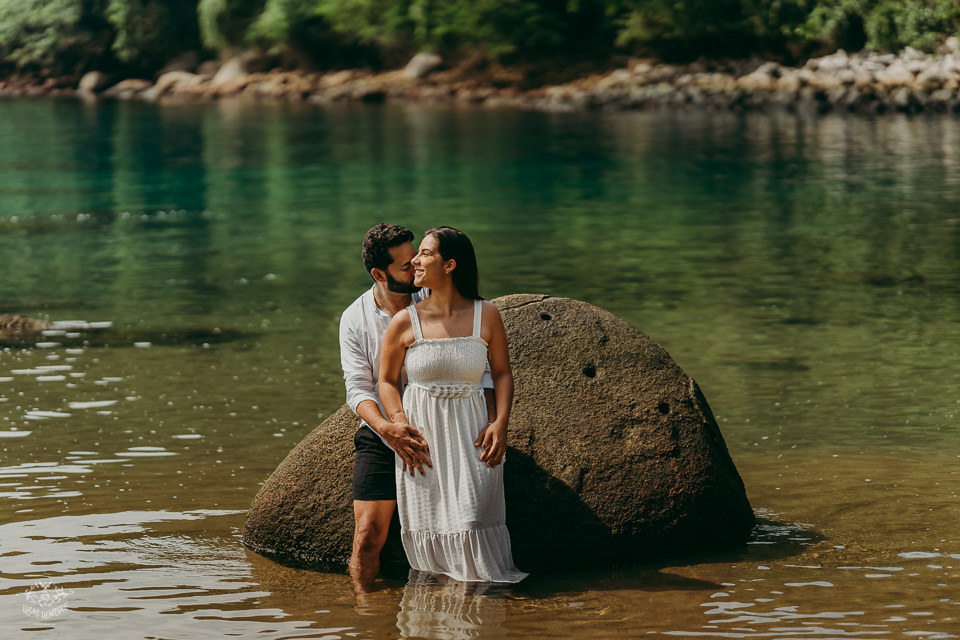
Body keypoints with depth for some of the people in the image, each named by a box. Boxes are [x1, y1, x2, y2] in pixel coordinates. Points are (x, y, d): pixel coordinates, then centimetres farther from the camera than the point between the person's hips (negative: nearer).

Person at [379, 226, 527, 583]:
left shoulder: (486, 316, 0)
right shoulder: (405, 322, -2)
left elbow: (502, 373, 8)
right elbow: (387, 381, 5)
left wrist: (501, 423, -6)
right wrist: (402, 427, -10)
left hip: (470, 433, 0)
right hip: (421, 433, 0)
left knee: (472, 516, -13)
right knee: (428, 519, -1)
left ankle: (480, 580, 3)